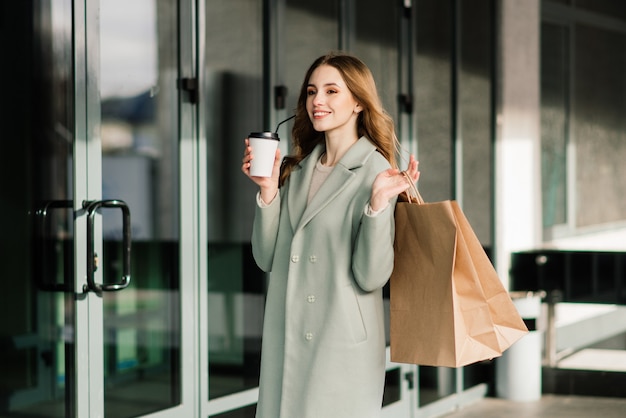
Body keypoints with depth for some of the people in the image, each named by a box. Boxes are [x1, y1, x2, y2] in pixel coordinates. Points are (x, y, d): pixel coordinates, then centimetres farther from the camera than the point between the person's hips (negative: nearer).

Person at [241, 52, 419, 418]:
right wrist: (268, 190, -4)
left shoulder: (376, 172, -7)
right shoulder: (295, 170, 9)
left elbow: (371, 277, -13)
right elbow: (267, 258, 6)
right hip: (285, 343, 5)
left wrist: (378, 203, -25)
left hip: (343, 346, -5)